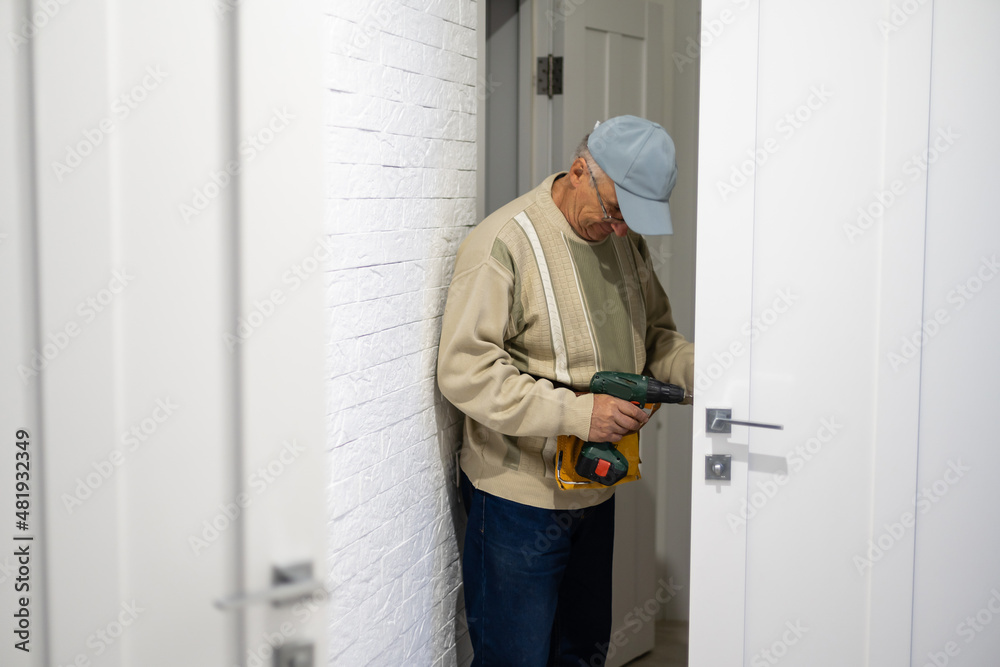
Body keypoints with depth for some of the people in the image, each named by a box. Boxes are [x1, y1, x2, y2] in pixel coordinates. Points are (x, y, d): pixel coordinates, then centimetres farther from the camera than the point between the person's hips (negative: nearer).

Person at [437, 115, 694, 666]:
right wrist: (576, 413, -26)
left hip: (595, 490, 7)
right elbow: (464, 372, -22)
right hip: (518, 496, -7)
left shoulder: (626, 240, 6)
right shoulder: (503, 243, -18)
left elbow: (654, 336, 17)